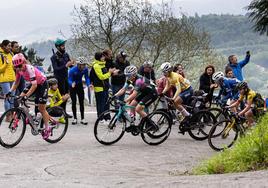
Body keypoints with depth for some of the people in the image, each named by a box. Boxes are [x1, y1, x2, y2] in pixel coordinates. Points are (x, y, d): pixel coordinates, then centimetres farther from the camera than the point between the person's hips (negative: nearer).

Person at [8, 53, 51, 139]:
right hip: (34, 84, 7)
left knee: (41, 108, -4)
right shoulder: (19, 70, -12)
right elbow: (16, 83, -1)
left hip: (42, 84, -7)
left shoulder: (29, 69, -33)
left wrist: (26, 96, -41)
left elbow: (34, 85, -36)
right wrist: (10, 92, -15)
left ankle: (47, 129, 9)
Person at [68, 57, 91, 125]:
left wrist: (89, 84, -27)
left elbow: (87, 78, -10)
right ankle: (75, 118, 7)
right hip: (73, 86, -3)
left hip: (80, 85, 3)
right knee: (74, 102, -3)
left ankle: (82, 119, 4)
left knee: (81, 102, 0)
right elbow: (69, 80, -25)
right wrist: (72, 84, -46)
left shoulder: (85, 69, -19)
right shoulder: (72, 70, -29)